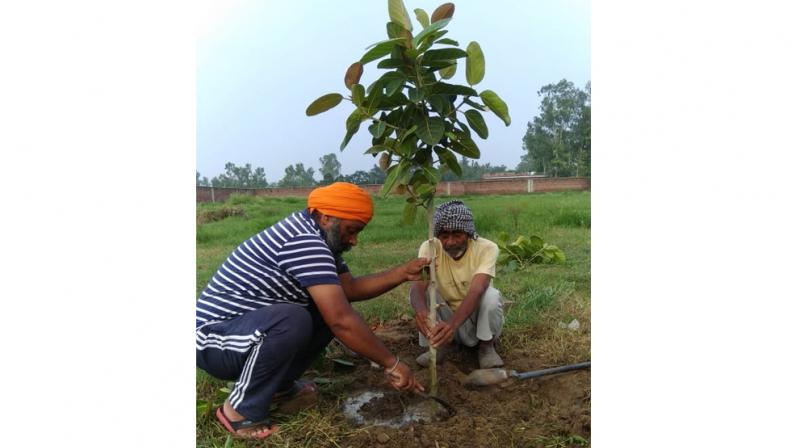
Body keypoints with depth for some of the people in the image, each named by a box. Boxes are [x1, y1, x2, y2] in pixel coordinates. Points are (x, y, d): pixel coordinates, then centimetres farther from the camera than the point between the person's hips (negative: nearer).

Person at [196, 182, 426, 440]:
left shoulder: (317, 238, 5)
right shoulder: (304, 241, -26)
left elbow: (349, 288, 8)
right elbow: (341, 321, -30)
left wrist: (403, 273, -1)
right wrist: (391, 364, -22)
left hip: (254, 327, 9)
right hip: (212, 338, -9)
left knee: (332, 308, -1)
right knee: (293, 319, -36)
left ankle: (278, 385, 11)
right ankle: (242, 409, -11)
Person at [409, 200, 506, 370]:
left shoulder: (487, 248, -25)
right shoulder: (429, 248, -19)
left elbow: (476, 291, -39)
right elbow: (418, 285, -35)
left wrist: (452, 323, -57)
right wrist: (420, 310, -59)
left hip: (478, 318, -2)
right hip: (448, 320, 2)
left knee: (491, 295, -33)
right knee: (416, 293, -23)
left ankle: (486, 346, -5)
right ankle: (444, 343, -1)